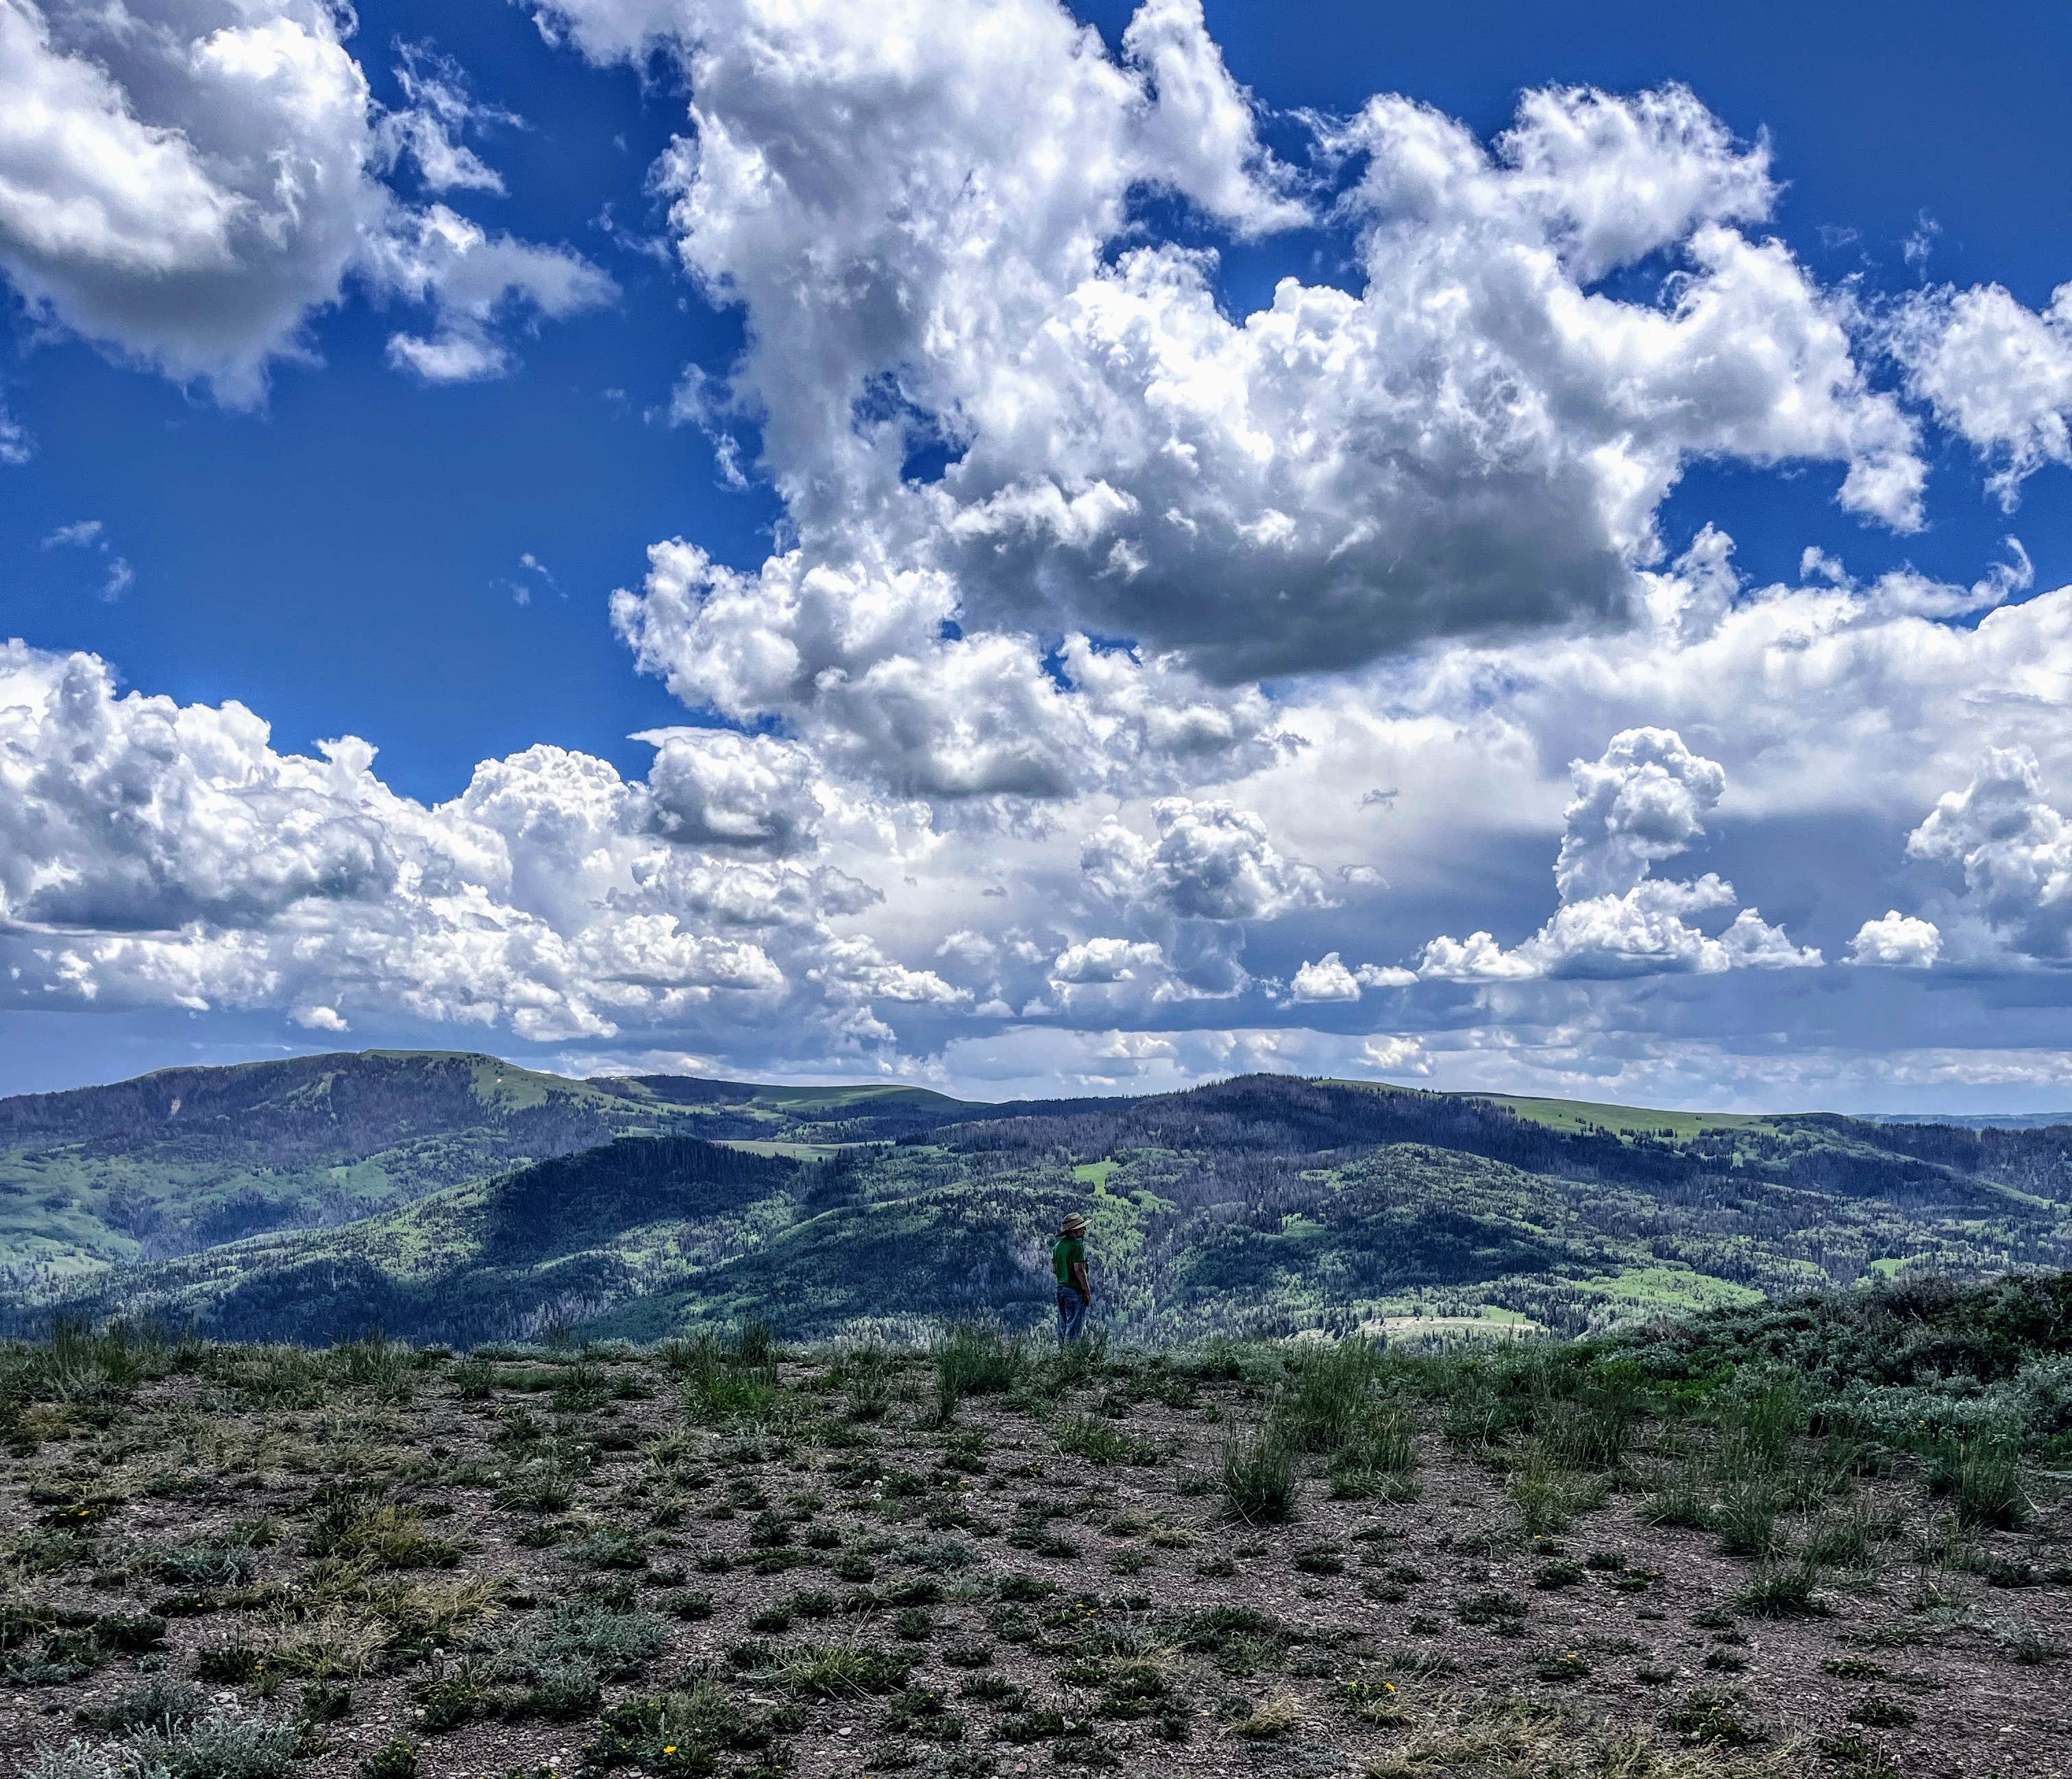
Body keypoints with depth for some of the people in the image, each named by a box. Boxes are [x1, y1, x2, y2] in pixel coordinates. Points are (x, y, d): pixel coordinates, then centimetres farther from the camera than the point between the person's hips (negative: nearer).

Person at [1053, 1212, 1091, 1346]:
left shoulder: (1058, 1245, 12)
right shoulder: (1076, 1245, -13)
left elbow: (1053, 1269, 15)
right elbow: (1079, 1270, -18)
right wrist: (1088, 1291, -14)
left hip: (1060, 1288, 8)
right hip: (1075, 1289, -8)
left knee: (1062, 1325, 12)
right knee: (1075, 1326, -4)